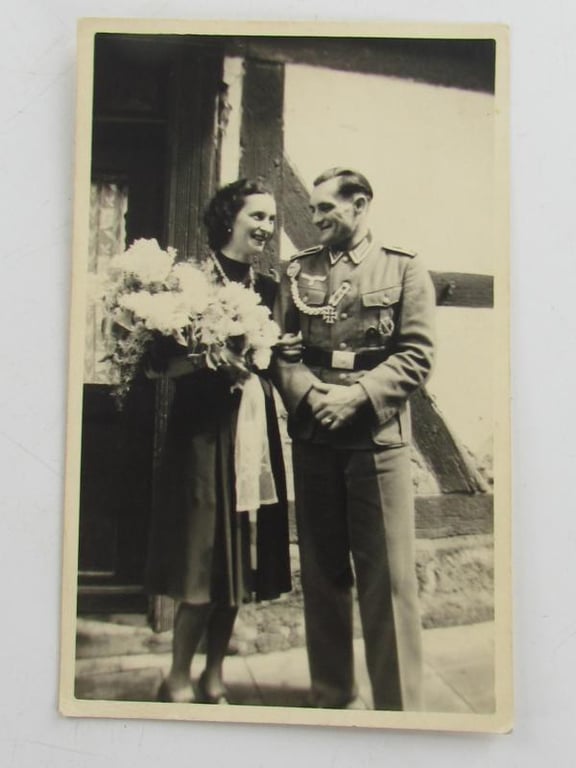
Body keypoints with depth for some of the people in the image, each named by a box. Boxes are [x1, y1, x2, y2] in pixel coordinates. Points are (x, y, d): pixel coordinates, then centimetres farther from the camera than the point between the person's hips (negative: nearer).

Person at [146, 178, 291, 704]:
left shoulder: (267, 288, 13)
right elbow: (163, 361, -10)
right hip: (205, 429, -5)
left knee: (240, 561, 9)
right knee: (204, 562, -3)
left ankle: (214, 676, 23)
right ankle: (178, 679, 16)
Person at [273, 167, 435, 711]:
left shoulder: (404, 269, 5)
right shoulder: (298, 270, 13)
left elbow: (417, 354, -3)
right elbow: (281, 346, 6)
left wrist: (358, 396, -15)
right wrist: (308, 395, -12)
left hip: (377, 437, -3)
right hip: (312, 437, 3)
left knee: (388, 575, -2)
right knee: (321, 571, 10)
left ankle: (399, 705, 10)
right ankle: (332, 696, 23)